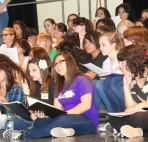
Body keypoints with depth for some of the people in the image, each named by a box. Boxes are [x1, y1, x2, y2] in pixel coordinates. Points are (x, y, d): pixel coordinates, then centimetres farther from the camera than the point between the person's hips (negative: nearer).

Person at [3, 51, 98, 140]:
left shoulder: (81, 80, -1)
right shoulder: (60, 85, 20)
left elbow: (86, 105, -13)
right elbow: (57, 109, 9)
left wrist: (66, 113, -22)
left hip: (87, 121, -6)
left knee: (62, 120, -38)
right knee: (39, 122, -19)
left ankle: (23, 135, -39)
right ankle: (63, 130, -45)